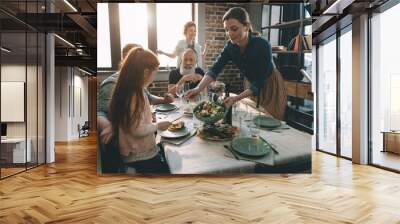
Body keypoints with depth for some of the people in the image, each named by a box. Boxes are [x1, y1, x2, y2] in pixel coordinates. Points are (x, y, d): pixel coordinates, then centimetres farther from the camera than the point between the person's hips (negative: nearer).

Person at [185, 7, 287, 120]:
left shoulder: (262, 45, -31)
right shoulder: (231, 46, -15)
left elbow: (260, 83, -30)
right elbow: (215, 69, -20)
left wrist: (236, 98, -39)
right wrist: (198, 88, -36)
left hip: (270, 87, -4)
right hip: (251, 85, 5)